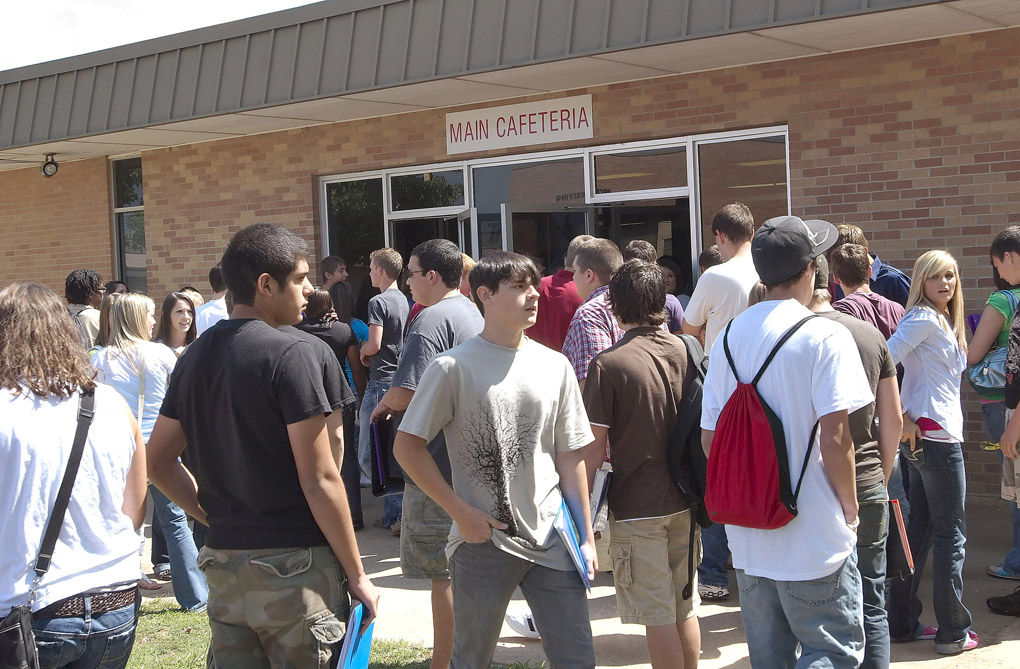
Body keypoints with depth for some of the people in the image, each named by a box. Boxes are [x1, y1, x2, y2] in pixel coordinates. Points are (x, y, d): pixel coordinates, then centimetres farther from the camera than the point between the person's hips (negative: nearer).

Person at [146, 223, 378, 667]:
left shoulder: (194, 358, 7)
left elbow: (157, 463, 12)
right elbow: (319, 481, -15)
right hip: (294, 563, -6)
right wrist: (357, 574, -8)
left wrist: (217, 516, 15)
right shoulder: (289, 355, -14)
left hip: (223, 563, 7)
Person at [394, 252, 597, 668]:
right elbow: (407, 447, -5)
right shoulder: (454, 367, -7)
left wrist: (586, 536, 9)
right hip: (482, 541, -3)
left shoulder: (554, 366, 5)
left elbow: (570, 457, 11)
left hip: (551, 540, 4)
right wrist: (461, 512, -9)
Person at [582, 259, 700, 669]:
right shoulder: (684, 351, 3)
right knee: (685, 606, 17)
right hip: (684, 500, 6)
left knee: (657, 614, 1)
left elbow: (594, 447, -14)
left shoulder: (608, 364, -15)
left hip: (636, 506, -6)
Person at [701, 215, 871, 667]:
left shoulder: (729, 337, 4)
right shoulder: (825, 337, -13)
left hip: (746, 536, 6)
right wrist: (850, 512, -3)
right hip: (814, 535, -6)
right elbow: (834, 439, -18)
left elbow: (709, 438, 5)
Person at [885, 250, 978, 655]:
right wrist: (903, 420, -19)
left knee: (918, 530, 13)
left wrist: (906, 421, 9)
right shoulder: (923, 318, -12)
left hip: (923, 435, 9)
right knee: (951, 534, -2)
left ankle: (903, 623, 19)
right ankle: (953, 633, 6)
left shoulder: (943, 321, 17)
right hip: (935, 435, -9)